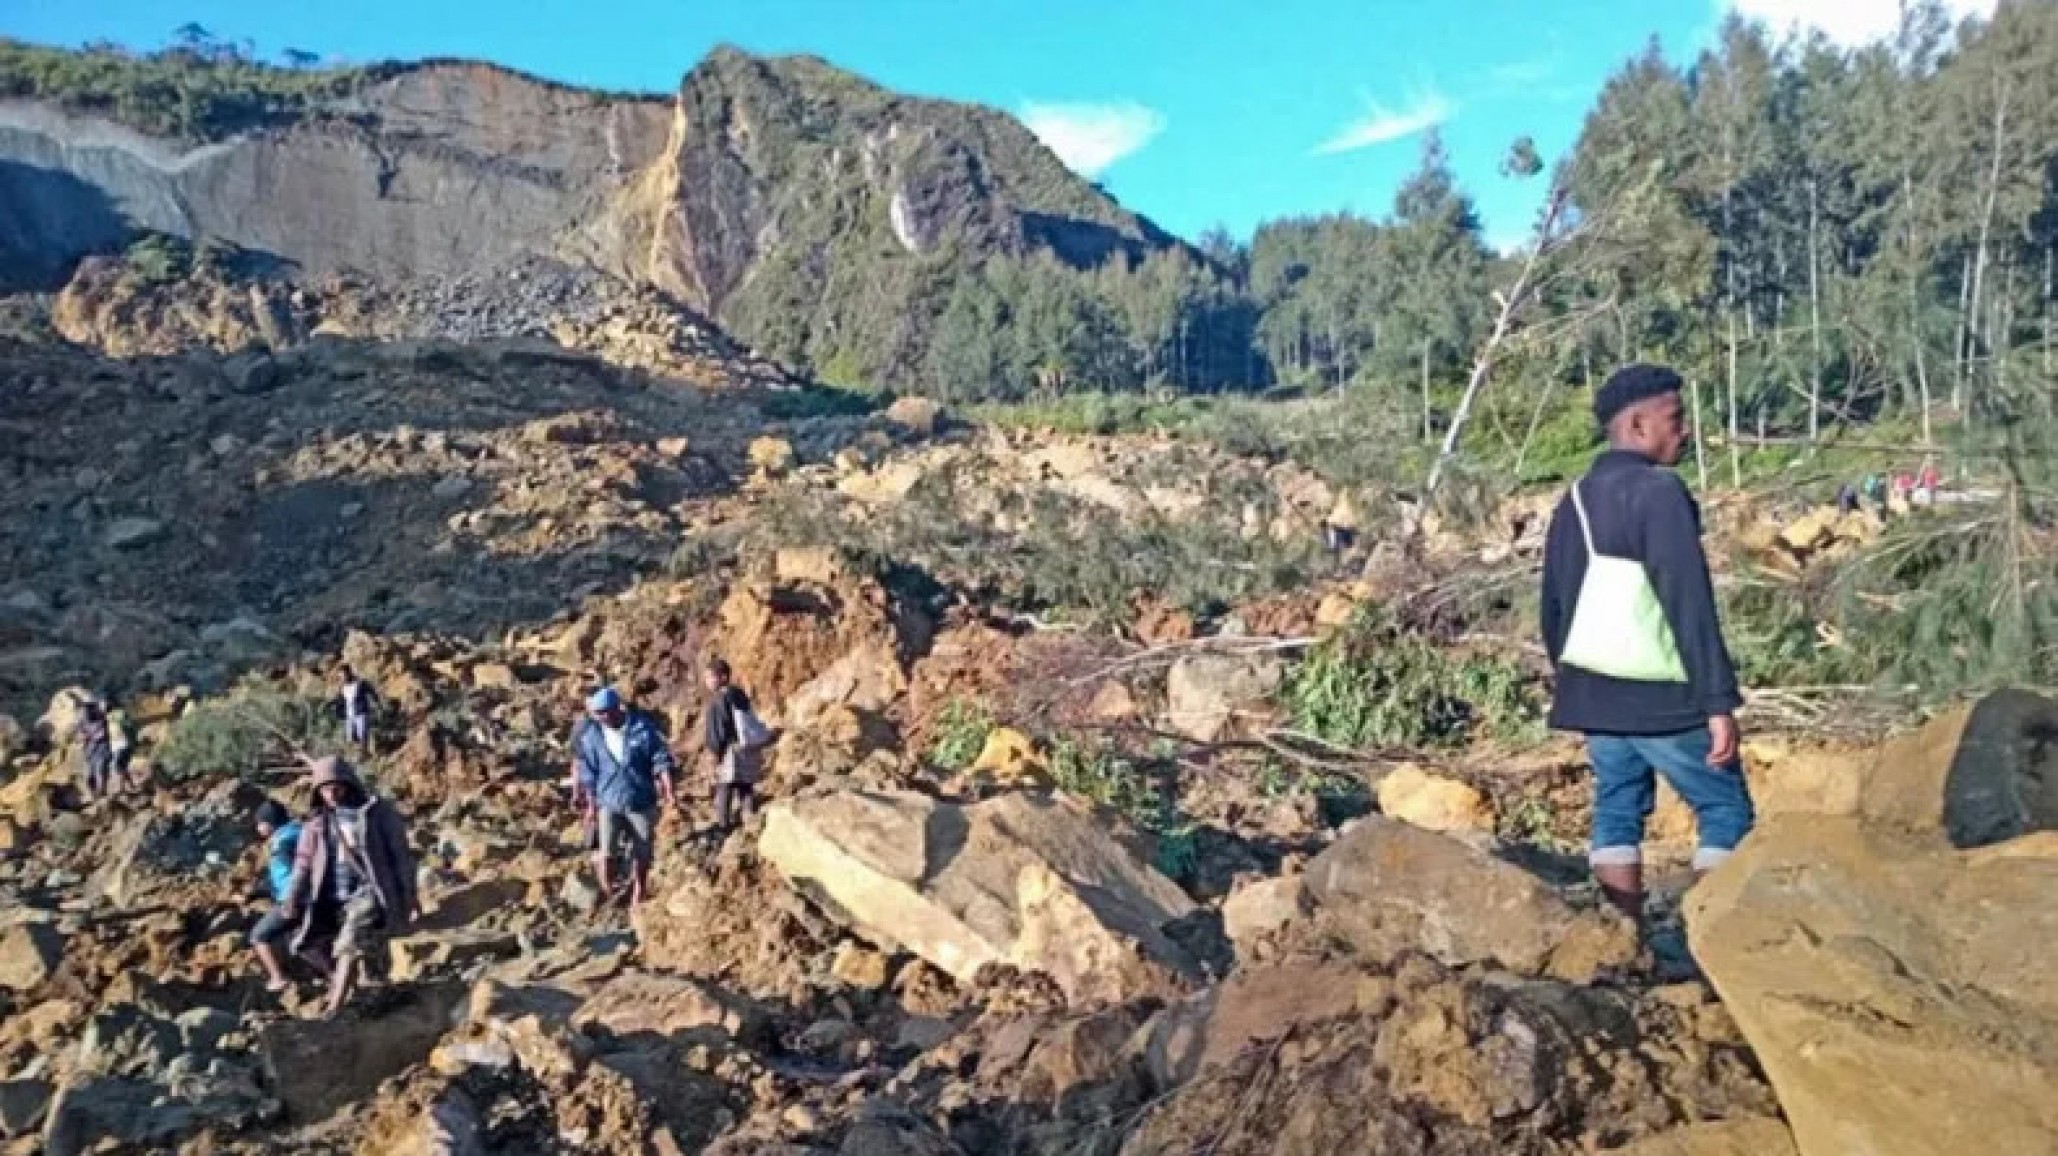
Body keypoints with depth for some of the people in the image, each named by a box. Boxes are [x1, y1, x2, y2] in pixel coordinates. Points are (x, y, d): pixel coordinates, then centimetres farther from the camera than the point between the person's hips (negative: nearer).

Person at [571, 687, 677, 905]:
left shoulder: (643, 727, -11)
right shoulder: (590, 735, -5)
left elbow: (661, 758, -6)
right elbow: (589, 773, 4)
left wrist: (668, 788, -15)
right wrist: (591, 805, 8)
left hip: (642, 802, 0)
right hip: (609, 802, 0)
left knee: (642, 854, 10)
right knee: (605, 853, -12)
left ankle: (637, 896, 32)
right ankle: (608, 894, 12)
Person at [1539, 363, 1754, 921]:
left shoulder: (1574, 499, 11)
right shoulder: (1658, 491, -13)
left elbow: (1553, 607, 15)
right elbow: (1690, 605, -19)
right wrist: (1719, 701, -18)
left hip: (1593, 691, 7)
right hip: (1661, 697, -7)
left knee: (1617, 812, 12)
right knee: (1727, 811, 6)